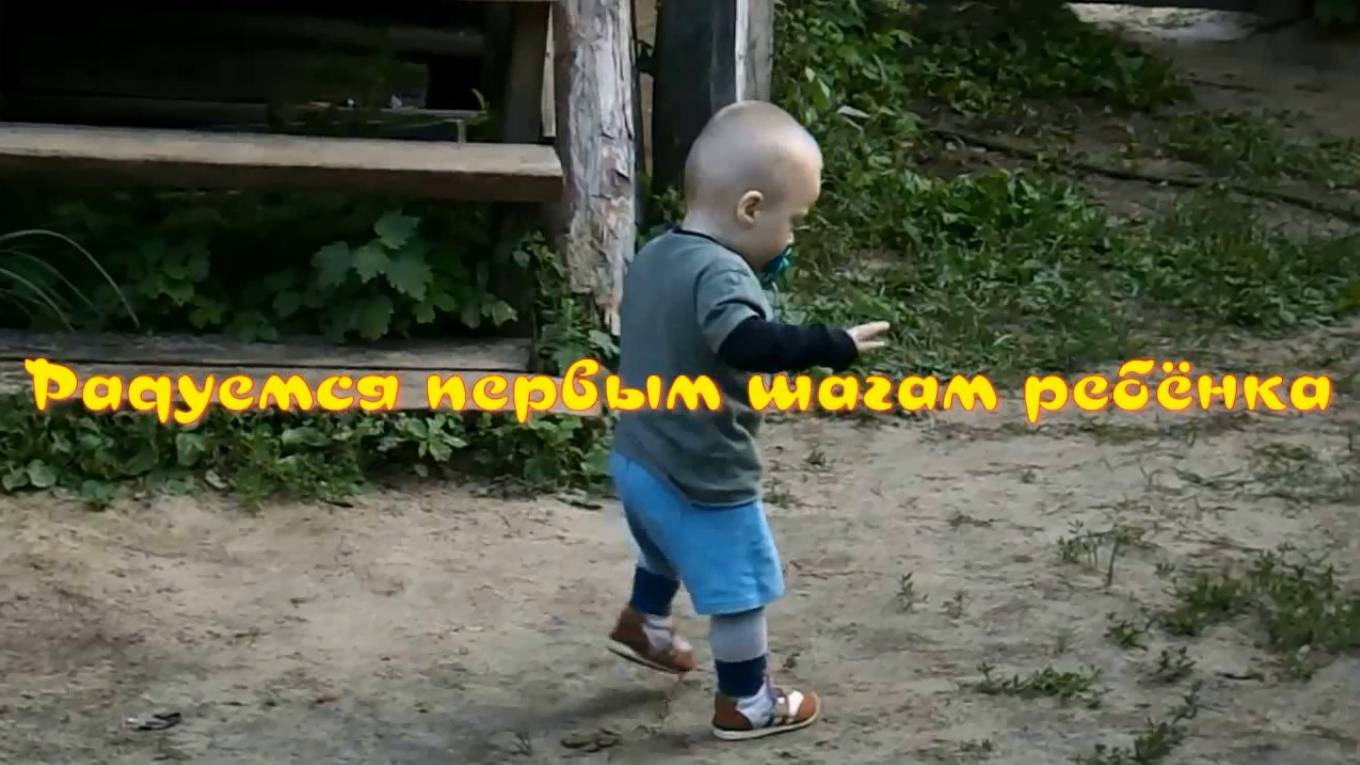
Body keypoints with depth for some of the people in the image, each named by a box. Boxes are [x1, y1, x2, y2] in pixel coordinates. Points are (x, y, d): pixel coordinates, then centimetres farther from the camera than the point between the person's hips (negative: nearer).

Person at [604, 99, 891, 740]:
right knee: (741, 588, 8)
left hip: (638, 457, 9)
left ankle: (643, 625, 57)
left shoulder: (655, 256, 3)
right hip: (701, 473, -9)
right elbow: (748, 344, -44)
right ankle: (745, 704, 21)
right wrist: (834, 345, -42)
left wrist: (759, 276, 15)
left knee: (668, 549, 36)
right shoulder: (720, 272, -27)